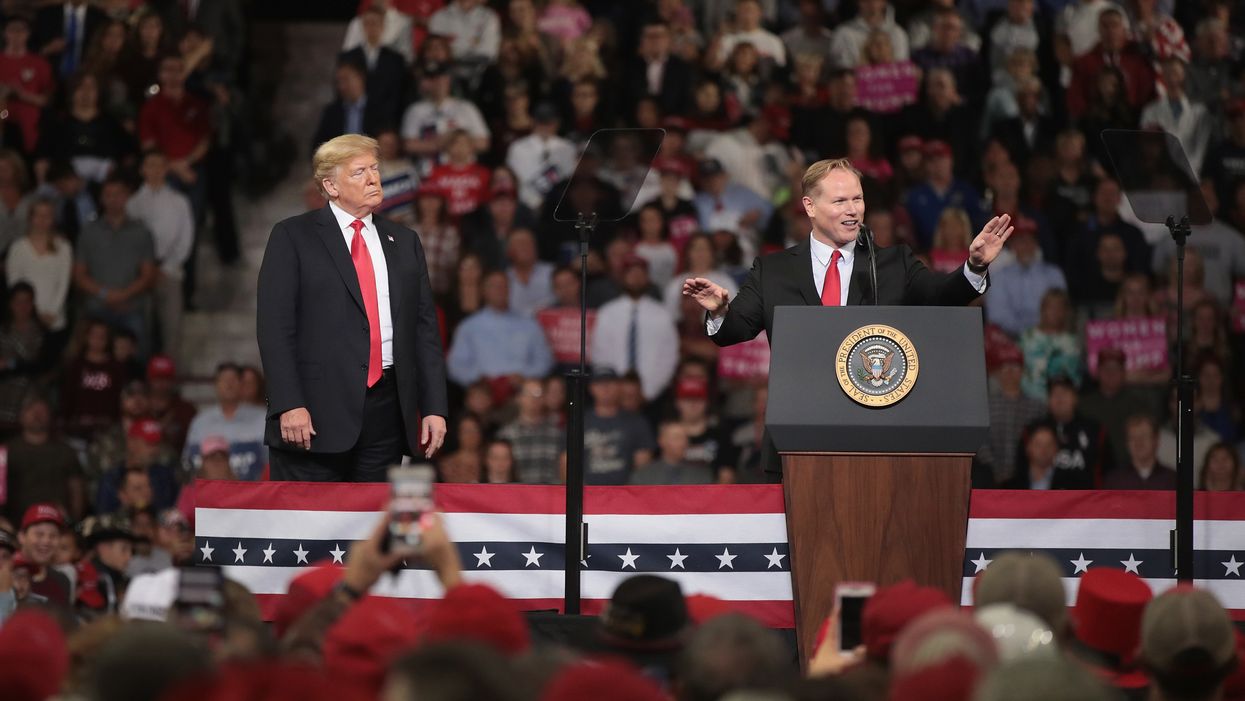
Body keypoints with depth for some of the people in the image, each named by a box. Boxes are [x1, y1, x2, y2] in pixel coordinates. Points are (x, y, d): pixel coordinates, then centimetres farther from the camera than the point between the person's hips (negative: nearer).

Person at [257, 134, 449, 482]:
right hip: (316, 414, -4)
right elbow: (275, 326, -4)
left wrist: (435, 408, 6)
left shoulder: (404, 242, 17)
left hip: (387, 410, 4)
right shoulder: (293, 237, 2)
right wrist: (289, 405, -15)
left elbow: (425, 328, 14)